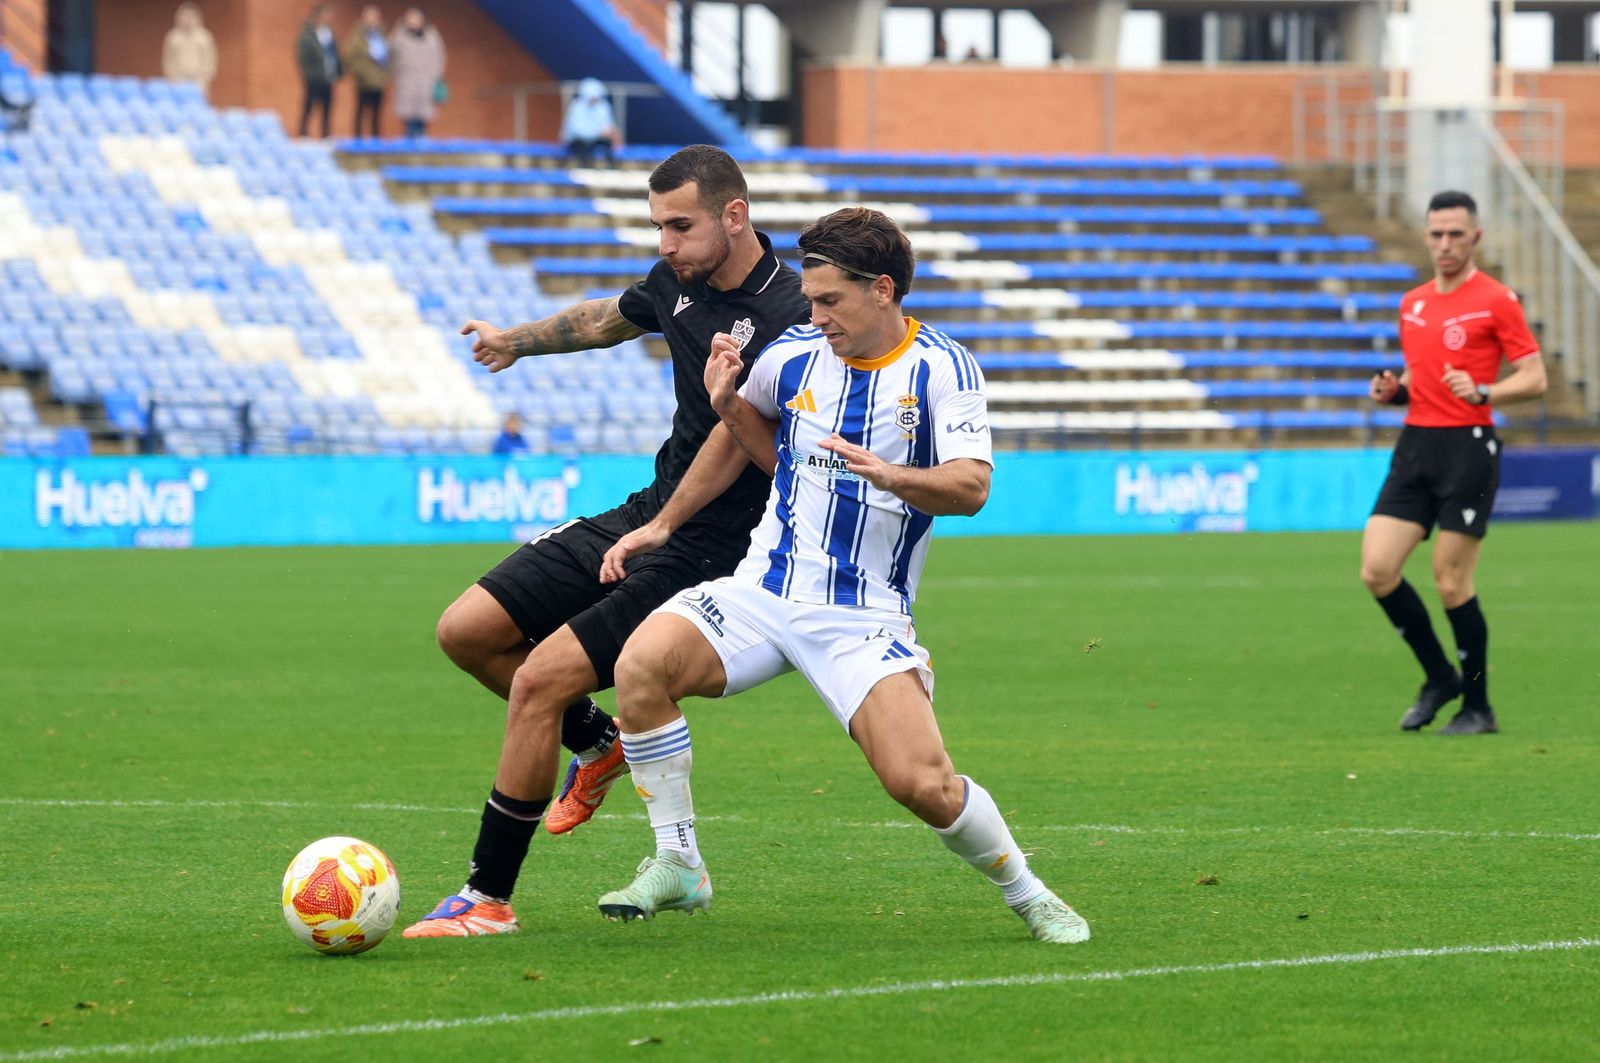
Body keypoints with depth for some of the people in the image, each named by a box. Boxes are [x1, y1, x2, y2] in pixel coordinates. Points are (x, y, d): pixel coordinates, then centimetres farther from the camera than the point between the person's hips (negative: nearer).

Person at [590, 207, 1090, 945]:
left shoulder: (941, 369, -7)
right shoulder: (792, 357, 4)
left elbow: (970, 487, -19)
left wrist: (892, 476, -38)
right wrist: (663, 525, 10)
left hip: (865, 617, -3)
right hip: (764, 592, 3)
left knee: (922, 782, -19)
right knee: (643, 663, -23)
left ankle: (1028, 896, 10)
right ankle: (677, 867, -9)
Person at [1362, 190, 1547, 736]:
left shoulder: (1496, 300, -5)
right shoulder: (1412, 304, 15)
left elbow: (1534, 378, -7)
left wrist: (1482, 392, -24)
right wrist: (1392, 390, 6)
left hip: (1468, 448, -6)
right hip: (1416, 444, 6)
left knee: (1451, 582, -7)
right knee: (1377, 569, -4)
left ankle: (1478, 707, 7)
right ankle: (1440, 678, 14)